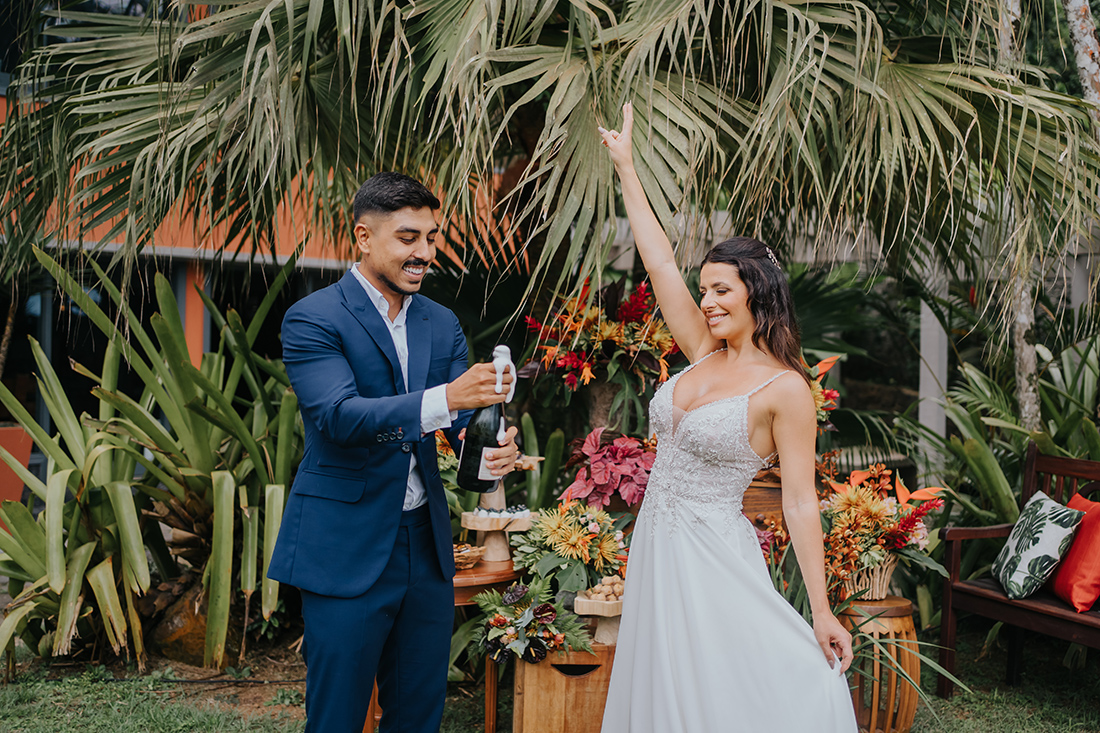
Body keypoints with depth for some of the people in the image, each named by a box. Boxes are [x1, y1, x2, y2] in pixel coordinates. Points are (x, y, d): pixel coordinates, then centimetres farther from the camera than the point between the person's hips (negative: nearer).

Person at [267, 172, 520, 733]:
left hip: (426, 544, 6)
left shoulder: (442, 324, 11)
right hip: (347, 550, -6)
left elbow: (465, 420, 6)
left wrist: (494, 449, -19)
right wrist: (441, 400, -35)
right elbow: (338, 414, -22)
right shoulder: (313, 319, -8)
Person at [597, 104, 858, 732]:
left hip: (712, 557, -7)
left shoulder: (785, 389, -13)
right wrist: (626, 168, 12)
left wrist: (823, 614, -15)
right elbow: (660, 262, 9)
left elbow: (800, 502, -14)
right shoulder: (705, 355, 5)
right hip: (656, 546, 7)